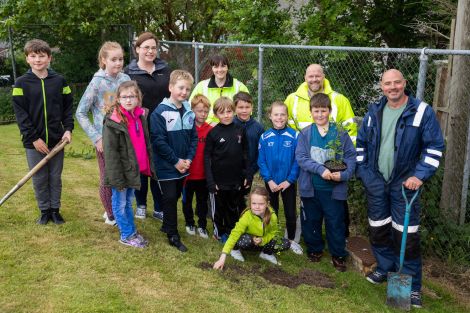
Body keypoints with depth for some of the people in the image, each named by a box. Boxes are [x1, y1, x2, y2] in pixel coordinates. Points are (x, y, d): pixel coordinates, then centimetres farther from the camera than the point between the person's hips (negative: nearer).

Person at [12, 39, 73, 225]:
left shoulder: (59, 81, 2)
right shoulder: (21, 83, -3)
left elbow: (67, 108, 7)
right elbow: (20, 114, -7)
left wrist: (68, 129, -7)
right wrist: (34, 138, -13)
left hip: (57, 140, 1)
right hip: (33, 142, -1)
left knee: (56, 178, 10)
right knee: (39, 179, 8)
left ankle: (55, 210, 24)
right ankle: (44, 211, 23)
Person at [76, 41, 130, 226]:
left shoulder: (125, 79, -1)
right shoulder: (97, 82, -11)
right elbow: (80, 113, -6)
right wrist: (96, 138, -11)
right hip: (105, 139, -3)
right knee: (107, 179, 8)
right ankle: (110, 214, 28)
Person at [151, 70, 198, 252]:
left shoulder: (189, 112, 4)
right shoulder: (160, 112, -14)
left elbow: (194, 138, 7)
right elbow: (158, 141, -17)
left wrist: (188, 159, -6)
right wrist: (176, 161, -15)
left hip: (183, 166, 6)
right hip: (167, 167, -5)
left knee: (175, 197, 16)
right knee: (170, 199, 0)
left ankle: (167, 225, 35)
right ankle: (173, 235, 11)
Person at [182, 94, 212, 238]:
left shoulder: (210, 130, -3)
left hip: (203, 174, 2)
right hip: (188, 173, -1)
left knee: (202, 201, 14)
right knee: (187, 200, 15)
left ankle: (202, 225, 28)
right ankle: (189, 223, 33)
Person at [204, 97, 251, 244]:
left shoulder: (240, 131, 1)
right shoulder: (213, 133, -8)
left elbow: (245, 155, 7)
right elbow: (207, 157, -8)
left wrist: (248, 175, 4)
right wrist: (210, 181, -13)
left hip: (236, 180, 3)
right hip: (218, 180, -3)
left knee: (234, 208, 16)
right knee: (219, 208, 12)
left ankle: (231, 232, 34)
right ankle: (219, 232, 31)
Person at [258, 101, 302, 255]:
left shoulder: (294, 136, -12)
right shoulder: (265, 137, -7)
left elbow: (297, 161, -10)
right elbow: (261, 161, -5)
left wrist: (289, 180, -15)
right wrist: (269, 180, -13)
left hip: (288, 183, -1)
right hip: (271, 183, 1)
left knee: (291, 213, 12)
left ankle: (291, 240, 30)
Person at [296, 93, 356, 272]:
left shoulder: (340, 133, -3)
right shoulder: (305, 134, -1)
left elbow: (351, 156, -5)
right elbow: (301, 157, -11)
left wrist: (344, 174, -21)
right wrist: (320, 169, -22)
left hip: (334, 188, -1)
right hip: (310, 187, 1)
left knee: (336, 222, 7)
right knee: (311, 221, 15)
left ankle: (338, 255, 24)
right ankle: (314, 249, 35)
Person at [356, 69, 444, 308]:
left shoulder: (422, 111, -8)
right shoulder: (374, 112, 5)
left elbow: (435, 146, -8)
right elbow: (361, 142, 14)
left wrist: (420, 175, -16)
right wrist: (362, 170, 7)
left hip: (404, 183, -4)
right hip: (375, 182, 4)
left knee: (406, 234, -3)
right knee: (378, 230, 13)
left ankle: (411, 285, 10)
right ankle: (385, 268, 34)